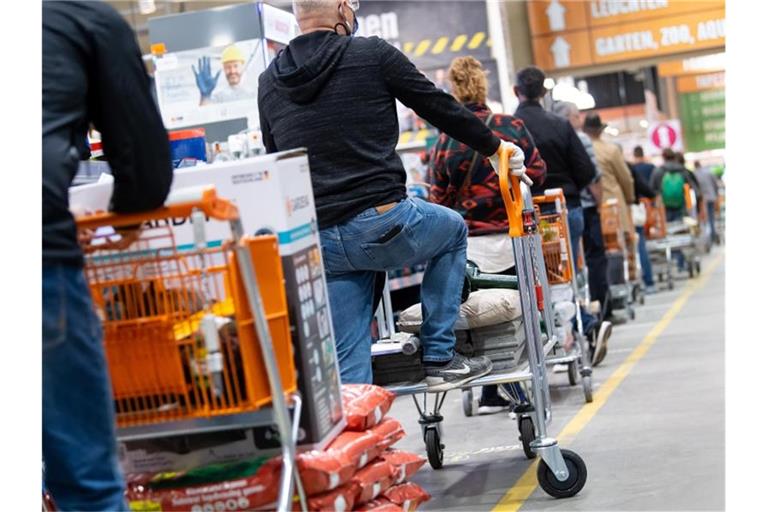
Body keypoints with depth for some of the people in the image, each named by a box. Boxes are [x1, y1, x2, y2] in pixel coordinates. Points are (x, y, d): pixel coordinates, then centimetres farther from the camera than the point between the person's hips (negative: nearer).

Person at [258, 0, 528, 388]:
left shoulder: (269, 81, 12)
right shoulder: (373, 54, -1)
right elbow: (440, 107, 7)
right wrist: (494, 147, 23)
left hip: (317, 247, 4)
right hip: (380, 224, -4)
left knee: (347, 369, 11)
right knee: (452, 230, 28)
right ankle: (439, 359, 24)